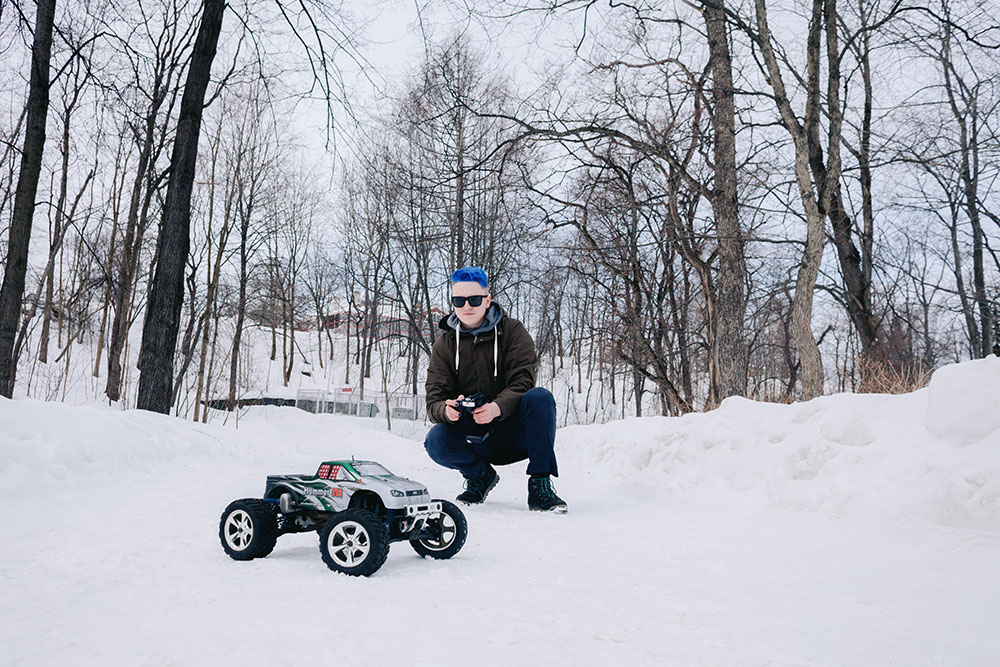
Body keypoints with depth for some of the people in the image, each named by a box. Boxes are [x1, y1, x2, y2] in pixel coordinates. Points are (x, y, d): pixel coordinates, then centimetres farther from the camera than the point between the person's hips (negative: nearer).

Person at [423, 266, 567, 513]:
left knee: (540, 397, -30)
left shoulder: (512, 331, -2)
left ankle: (540, 484, -20)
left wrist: (496, 407, -36)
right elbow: (434, 401, -5)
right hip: (473, 438, 2)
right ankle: (480, 476, 4)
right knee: (436, 441, -28)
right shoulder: (444, 344, 3)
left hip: (512, 432, -1)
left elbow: (522, 383, -15)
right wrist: (447, 410, -30)